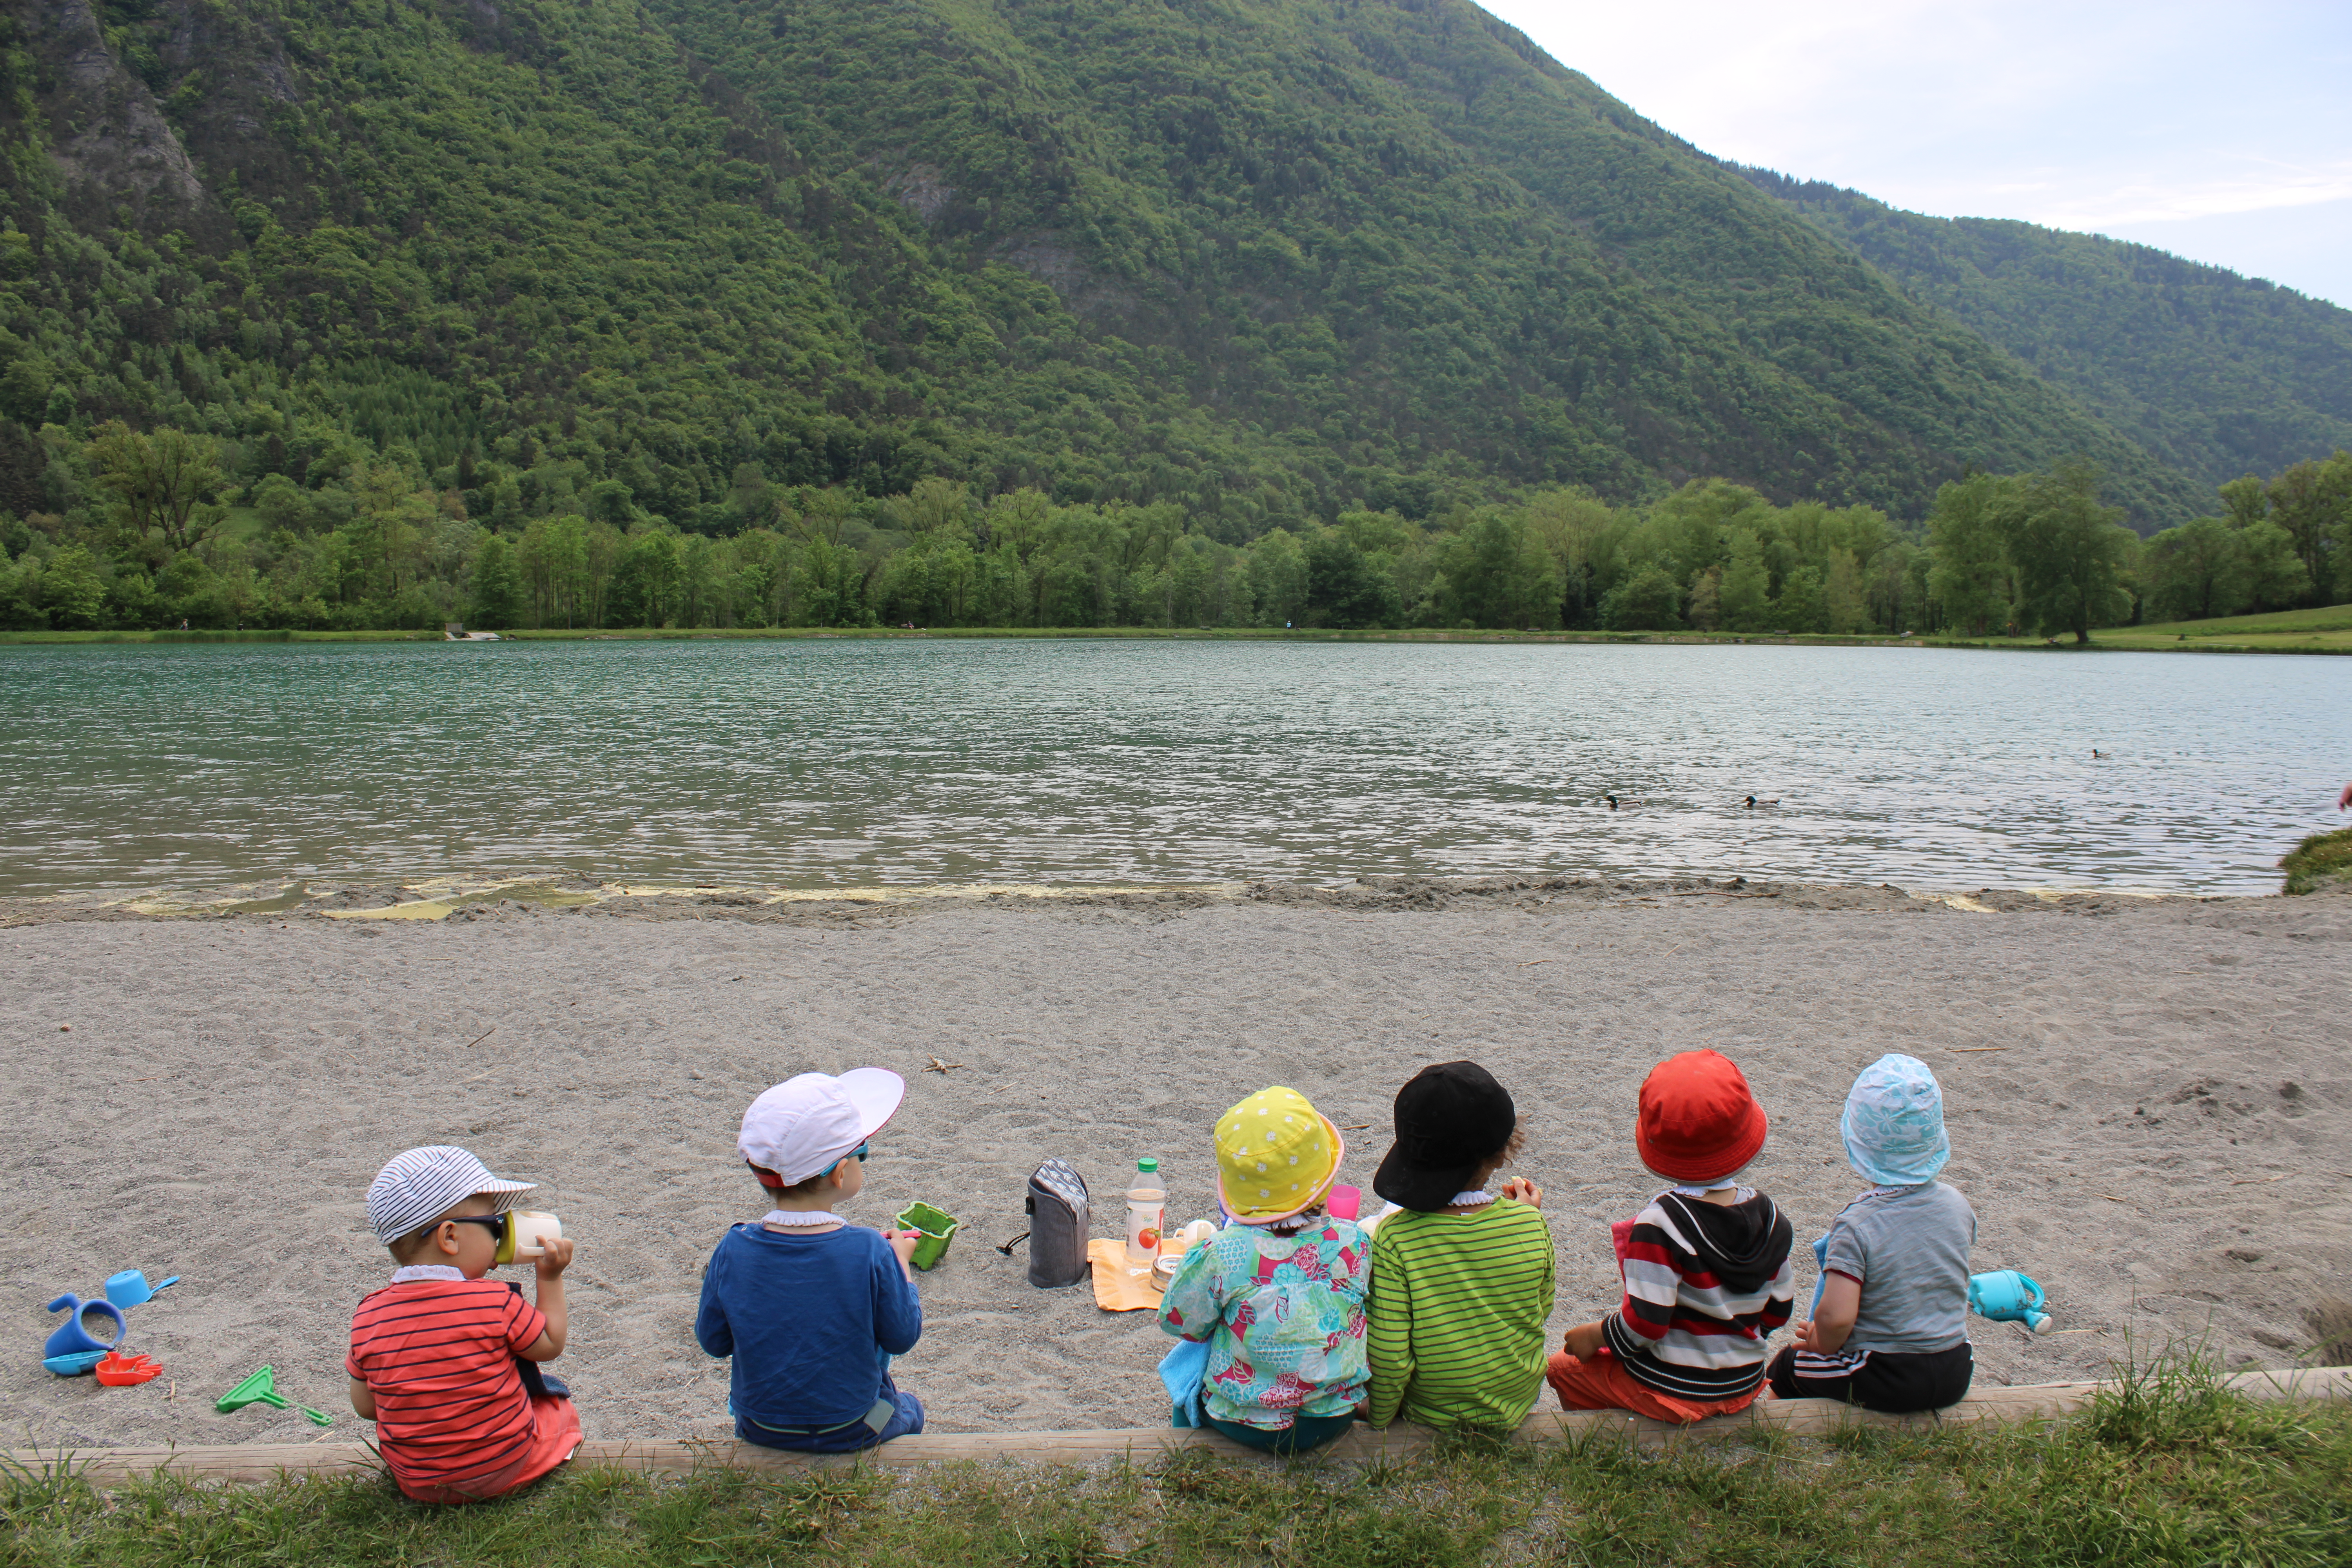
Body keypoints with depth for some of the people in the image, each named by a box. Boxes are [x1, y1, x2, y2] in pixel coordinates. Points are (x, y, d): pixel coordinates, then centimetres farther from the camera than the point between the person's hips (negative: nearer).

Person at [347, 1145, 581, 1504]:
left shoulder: (368, 1317, -10)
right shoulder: (497, 1301, -21)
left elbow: (366, 1407, -1)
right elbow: (550, 1346, -5)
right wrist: (551, 1279, 1)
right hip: (505, 1470, -3)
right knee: (559, 1403, 23)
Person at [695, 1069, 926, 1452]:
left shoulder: (733, 1251, -19)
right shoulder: (870, 1252, -26)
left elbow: (714, 1341, -5)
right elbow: (902, 1338, -12)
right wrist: (901, 1261, 1)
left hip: (759, 1431, 2)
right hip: (850, 1432, -2)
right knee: (910, 1408, 30)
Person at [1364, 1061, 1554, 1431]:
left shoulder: (1395, 1238, -28)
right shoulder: (1531, 1224, -19)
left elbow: (1388, 1358, -23)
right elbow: (1542, 1310, 0)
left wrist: (1378, 1419, -3)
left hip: (1432, 1416, -2)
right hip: (1519, 1403, 3)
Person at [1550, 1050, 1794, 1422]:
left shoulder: (1659, 1223, -25)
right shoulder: (1767, 1215, -7)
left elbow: (1645, 1323, -24)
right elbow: (1779, 1309, 3)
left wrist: (1595, 1336, -5)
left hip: (1669, 1389, -6)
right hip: (1744, 1387, 6)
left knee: (1563, 1368, 18)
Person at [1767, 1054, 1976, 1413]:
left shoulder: (1856, 1225, -25)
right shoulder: (1957, 1206, -7)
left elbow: (1836, 1317, -32)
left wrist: (1823, 1343, -8)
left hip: (1882, 1383, -6)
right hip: (1955, 1375, 6)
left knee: (1786, 1368, 22)